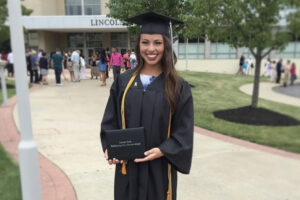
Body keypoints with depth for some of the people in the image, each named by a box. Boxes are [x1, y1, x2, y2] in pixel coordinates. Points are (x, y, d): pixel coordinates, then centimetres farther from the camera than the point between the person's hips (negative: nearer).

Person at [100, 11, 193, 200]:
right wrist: (109, 147, -11)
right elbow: (110, 121, 4)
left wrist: (161, 151, -19)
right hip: (127, 167, 2)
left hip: (159, 169, -2)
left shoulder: (179, 86, -7)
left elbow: (184, 132, -7)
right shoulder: (123, 81, 0)